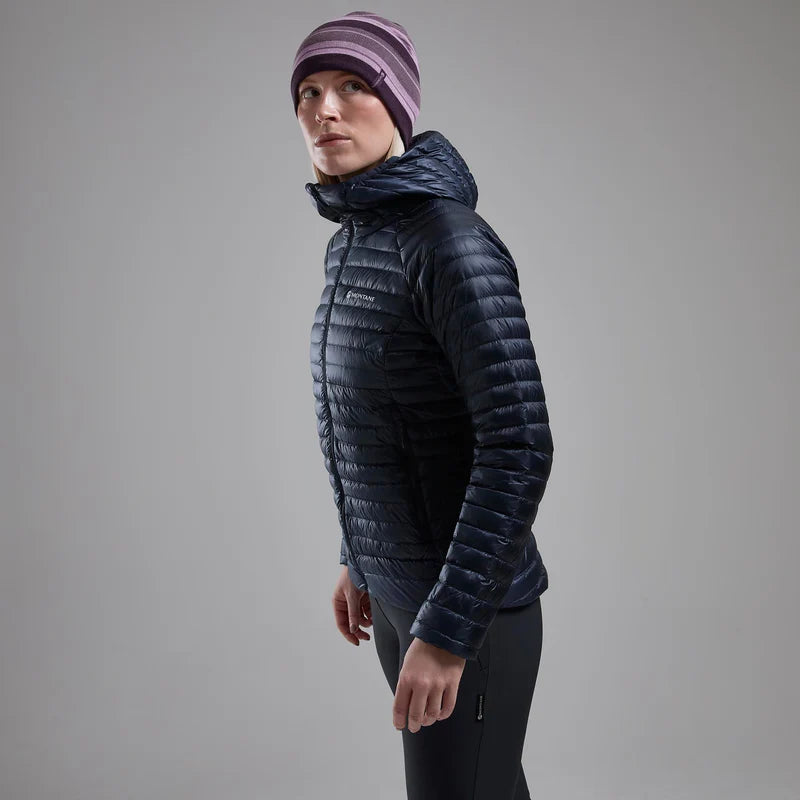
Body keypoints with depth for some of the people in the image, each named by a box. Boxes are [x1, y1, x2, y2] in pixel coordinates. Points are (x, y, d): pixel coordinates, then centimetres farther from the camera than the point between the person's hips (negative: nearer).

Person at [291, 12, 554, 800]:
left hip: (471, 600, -9)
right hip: (401, 583, 9)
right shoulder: (354, 243, 6)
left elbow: (519, 447, -28)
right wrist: (360, 553, 21)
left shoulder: (453, 243, -23)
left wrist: (446, 631, -28)